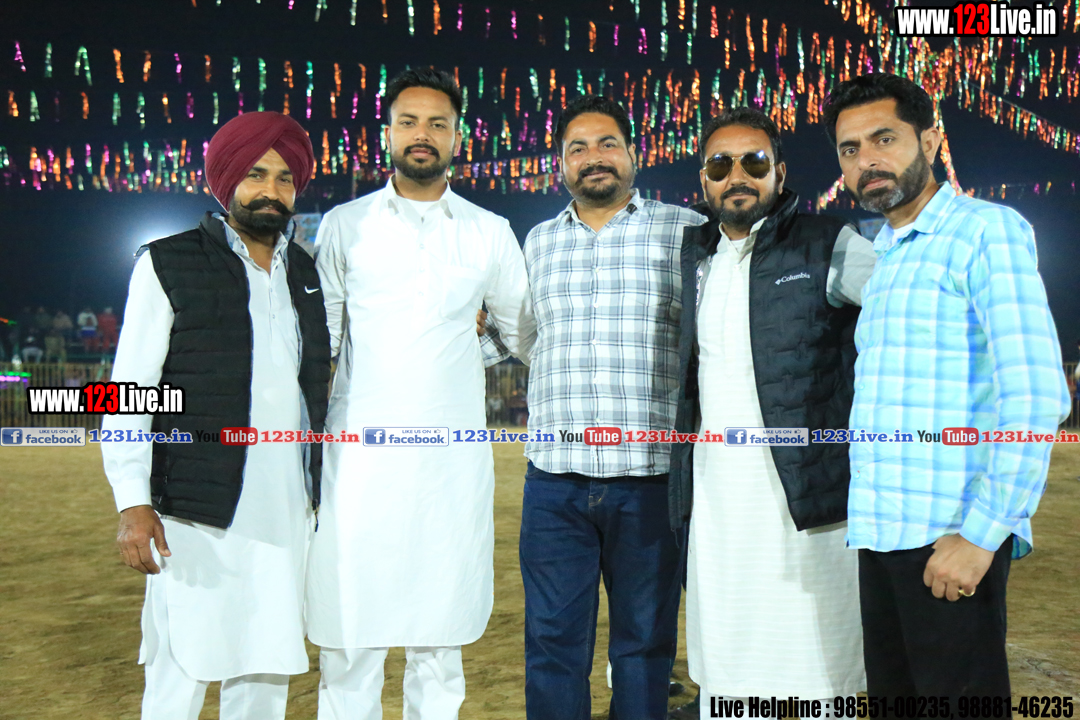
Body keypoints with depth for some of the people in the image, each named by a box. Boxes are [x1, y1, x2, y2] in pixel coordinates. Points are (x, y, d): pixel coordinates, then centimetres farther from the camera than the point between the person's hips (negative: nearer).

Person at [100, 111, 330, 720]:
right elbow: (128, 391, -4)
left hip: (286, 511, 5)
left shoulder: (306, 273, 13)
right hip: (197, 513, -4)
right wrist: (133, 502, -12)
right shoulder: (168, 265, -1)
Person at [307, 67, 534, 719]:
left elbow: (527, 334, 20)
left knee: (441, 636, 7)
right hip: (361, 455, 0)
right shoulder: (344, 226, 8)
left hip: (454, 458, 1)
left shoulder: (490, 233, 9)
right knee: (349, 638, 1)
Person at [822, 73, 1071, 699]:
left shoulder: (986, 230, -6)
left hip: (953, 536, -7)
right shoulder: (879, 258, 18)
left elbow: (1035, 395, -16)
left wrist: (981, 534, -19)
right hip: (883, 534, 8)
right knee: (893, 695, 14)